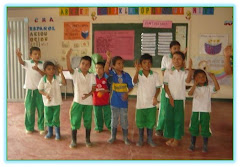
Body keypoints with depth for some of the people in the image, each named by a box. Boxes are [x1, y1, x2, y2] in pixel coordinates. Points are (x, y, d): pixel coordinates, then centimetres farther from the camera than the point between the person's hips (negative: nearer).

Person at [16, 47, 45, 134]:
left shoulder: (43, 64, 0)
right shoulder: (27, 63, -1)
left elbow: (45, 75, -10)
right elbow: (21, 62, -22)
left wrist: (38, 69, -26)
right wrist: (19, 56, -44)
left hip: (40, 90, 0)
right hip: (30, 90, 0)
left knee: (41, 109, 5)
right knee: (29, 109, 8)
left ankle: (41, 127, 20)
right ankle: (29, 127, 24)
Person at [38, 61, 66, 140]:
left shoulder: (57, 78, -9)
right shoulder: (43, 80, -8)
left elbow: (64, 83, -23)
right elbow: (40, 90, -2)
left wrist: (61, 73, -28)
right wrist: (45, 94, -21)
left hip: (56, 102, -1)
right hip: (47, 102, 1)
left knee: (56, 119, 6)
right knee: (48, 118, 14)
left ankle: (57, 133, 23)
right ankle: (50, 132, 34)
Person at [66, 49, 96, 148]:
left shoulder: (92, 76, 1)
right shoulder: (75, 73, -2)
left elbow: (93, 88, -6)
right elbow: (69, 68, -22)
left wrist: (88, 94, -25)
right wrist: (68, 57, -37)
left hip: (88, 102, 1)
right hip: (77, 101, -1)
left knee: (88, 121, 11)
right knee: (75, 121, 5)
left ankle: (87, 139, 27)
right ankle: (73, 140, 20)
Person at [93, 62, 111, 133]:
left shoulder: (106, 78, -10)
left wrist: (105, 91, -23)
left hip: (106, 101, -3)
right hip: (96, 101, 3)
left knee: (108, 115, 8)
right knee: (97, 115, 15)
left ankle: (110, 127, 26)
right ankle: (98, 127, 32)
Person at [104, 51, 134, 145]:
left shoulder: (126, 75, -4)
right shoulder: (112, 74, -8)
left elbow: (130, 86, -1)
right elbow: (106, 70, -29)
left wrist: (127, 93, -21)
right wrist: (108, 60, -43)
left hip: (123, 101, 1)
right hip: (114, 101, 0)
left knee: (124, 120, 10)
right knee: (114, 119, 14)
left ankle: (125, 137, 27)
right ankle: (113, 136, 31)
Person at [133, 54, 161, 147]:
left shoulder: (155, 75, -3)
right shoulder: (138, 74, -6)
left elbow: (158, 88, 1)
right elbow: (135, 81, -27)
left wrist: (155, 97, -14)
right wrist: (137, 71, -41)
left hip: (151, 103, 1)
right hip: (141, 103, -1)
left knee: (151, 122, 11)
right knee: (140, 122, 11)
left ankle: (150, 139, 29)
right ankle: (140, 139, 29)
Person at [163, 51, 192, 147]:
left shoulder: (184, 73, -2)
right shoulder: (168, 72, 1)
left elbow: (188, 80, -22)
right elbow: (165, 86, -1)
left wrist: (190, 68, -31)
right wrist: (170, 97, -8)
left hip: (180, 99, -1)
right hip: (169, 98, 1)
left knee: (178, 119, 4)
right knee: (169, 118, 7)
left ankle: (176, 139, 19)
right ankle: (171, 138, 23)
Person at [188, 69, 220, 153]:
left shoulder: (209, 88, 0)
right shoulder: (195, 88, -2)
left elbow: (217, 88, -17)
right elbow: (190, 93, -22)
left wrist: (213, 78, -23)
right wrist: (195, 84, -34)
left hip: (205, 111, 0)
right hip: (195, 111, 1)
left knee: (205, 129, 8)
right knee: (193, 129, 11)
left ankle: (205, 146, 23)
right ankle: (192, 144, 26)